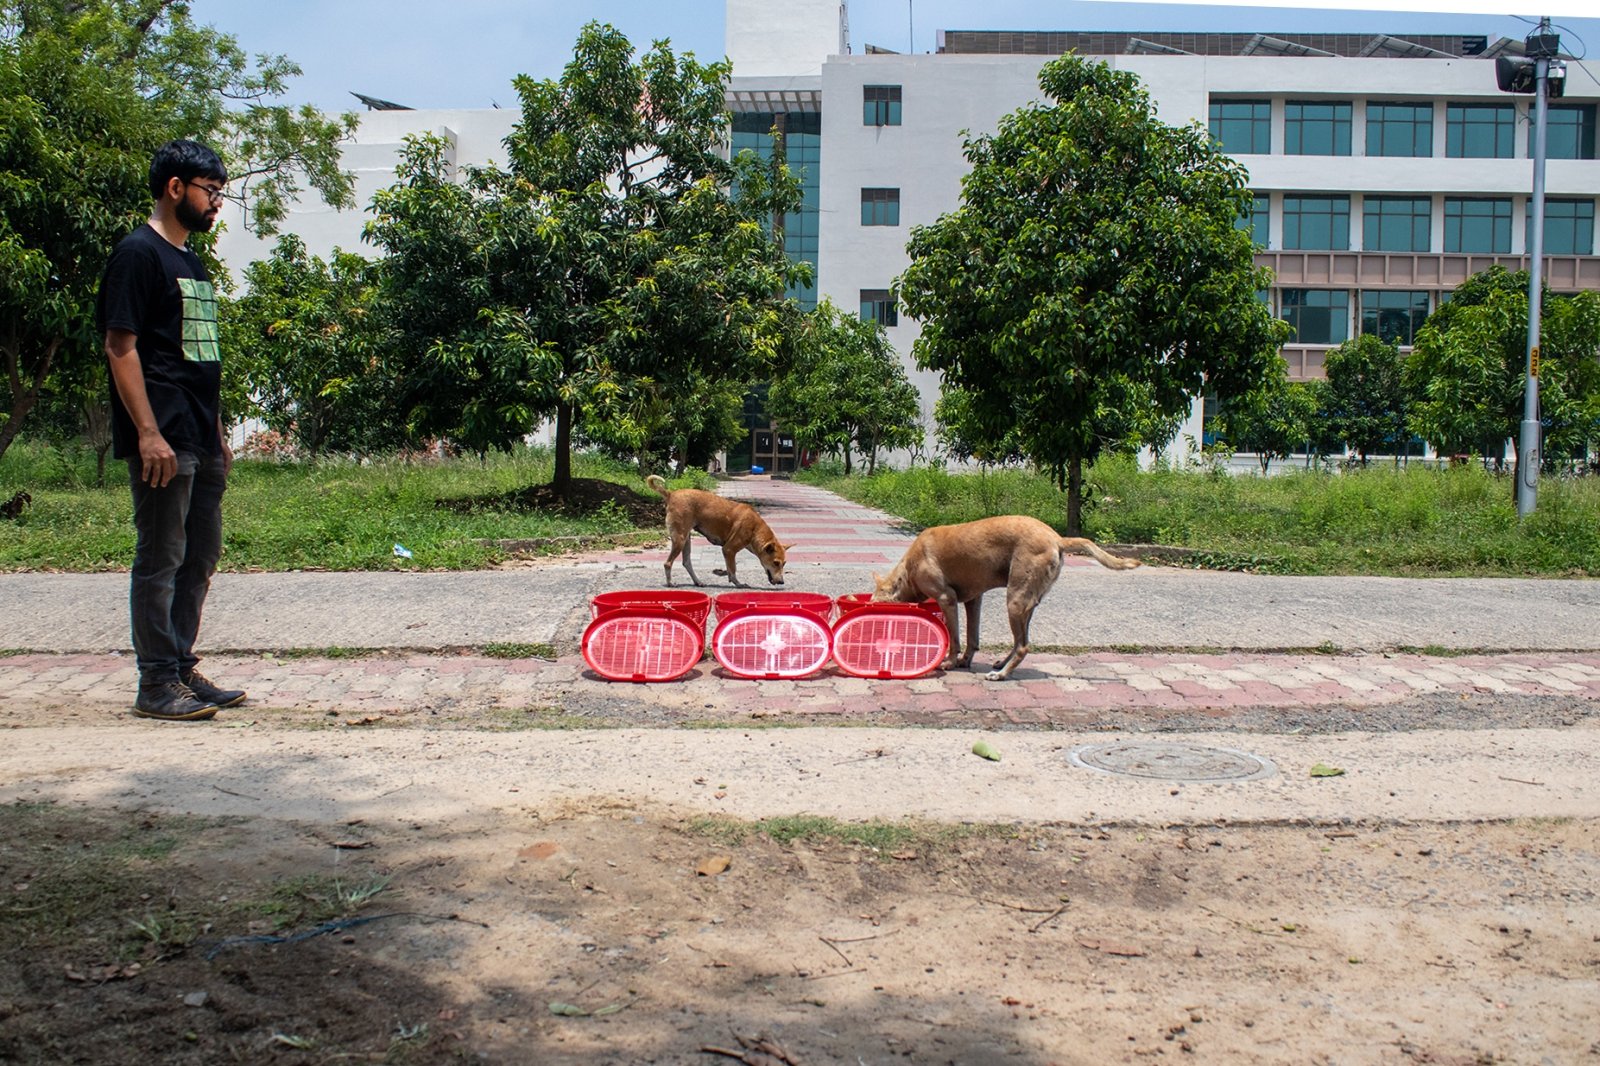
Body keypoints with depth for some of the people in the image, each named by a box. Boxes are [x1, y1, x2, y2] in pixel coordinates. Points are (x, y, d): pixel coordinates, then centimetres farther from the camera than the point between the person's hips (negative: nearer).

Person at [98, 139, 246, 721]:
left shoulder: (191, 262, 19)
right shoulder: (138, 253, -8)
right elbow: (120, 346, -14)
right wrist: (148, 432, -20)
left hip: (201, 442, 9)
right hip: (163, 442, -9)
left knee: (200, 557, 13)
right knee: (160, 561, -3)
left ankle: (182, 668, 22)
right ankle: (156, 684, 4)